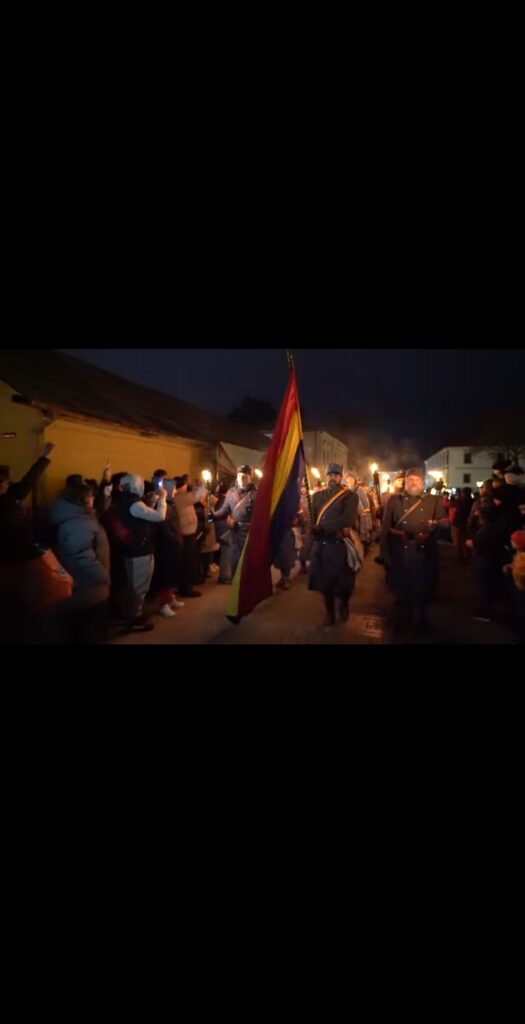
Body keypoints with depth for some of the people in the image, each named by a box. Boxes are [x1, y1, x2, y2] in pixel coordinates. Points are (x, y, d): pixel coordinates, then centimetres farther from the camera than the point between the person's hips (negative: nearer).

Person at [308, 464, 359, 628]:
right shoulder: (318, 495, 13)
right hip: (320, 545, 4)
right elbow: (313, 518, 7)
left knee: (342, 580, 6)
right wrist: (335, 529, -12)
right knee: (325, 580, 9)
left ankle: (344, 605, 36)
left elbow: (347, 519, -16)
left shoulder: (350, 496, -2)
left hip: (340, 545, -3)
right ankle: (330, 613, 26)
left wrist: (321, 527, -18)